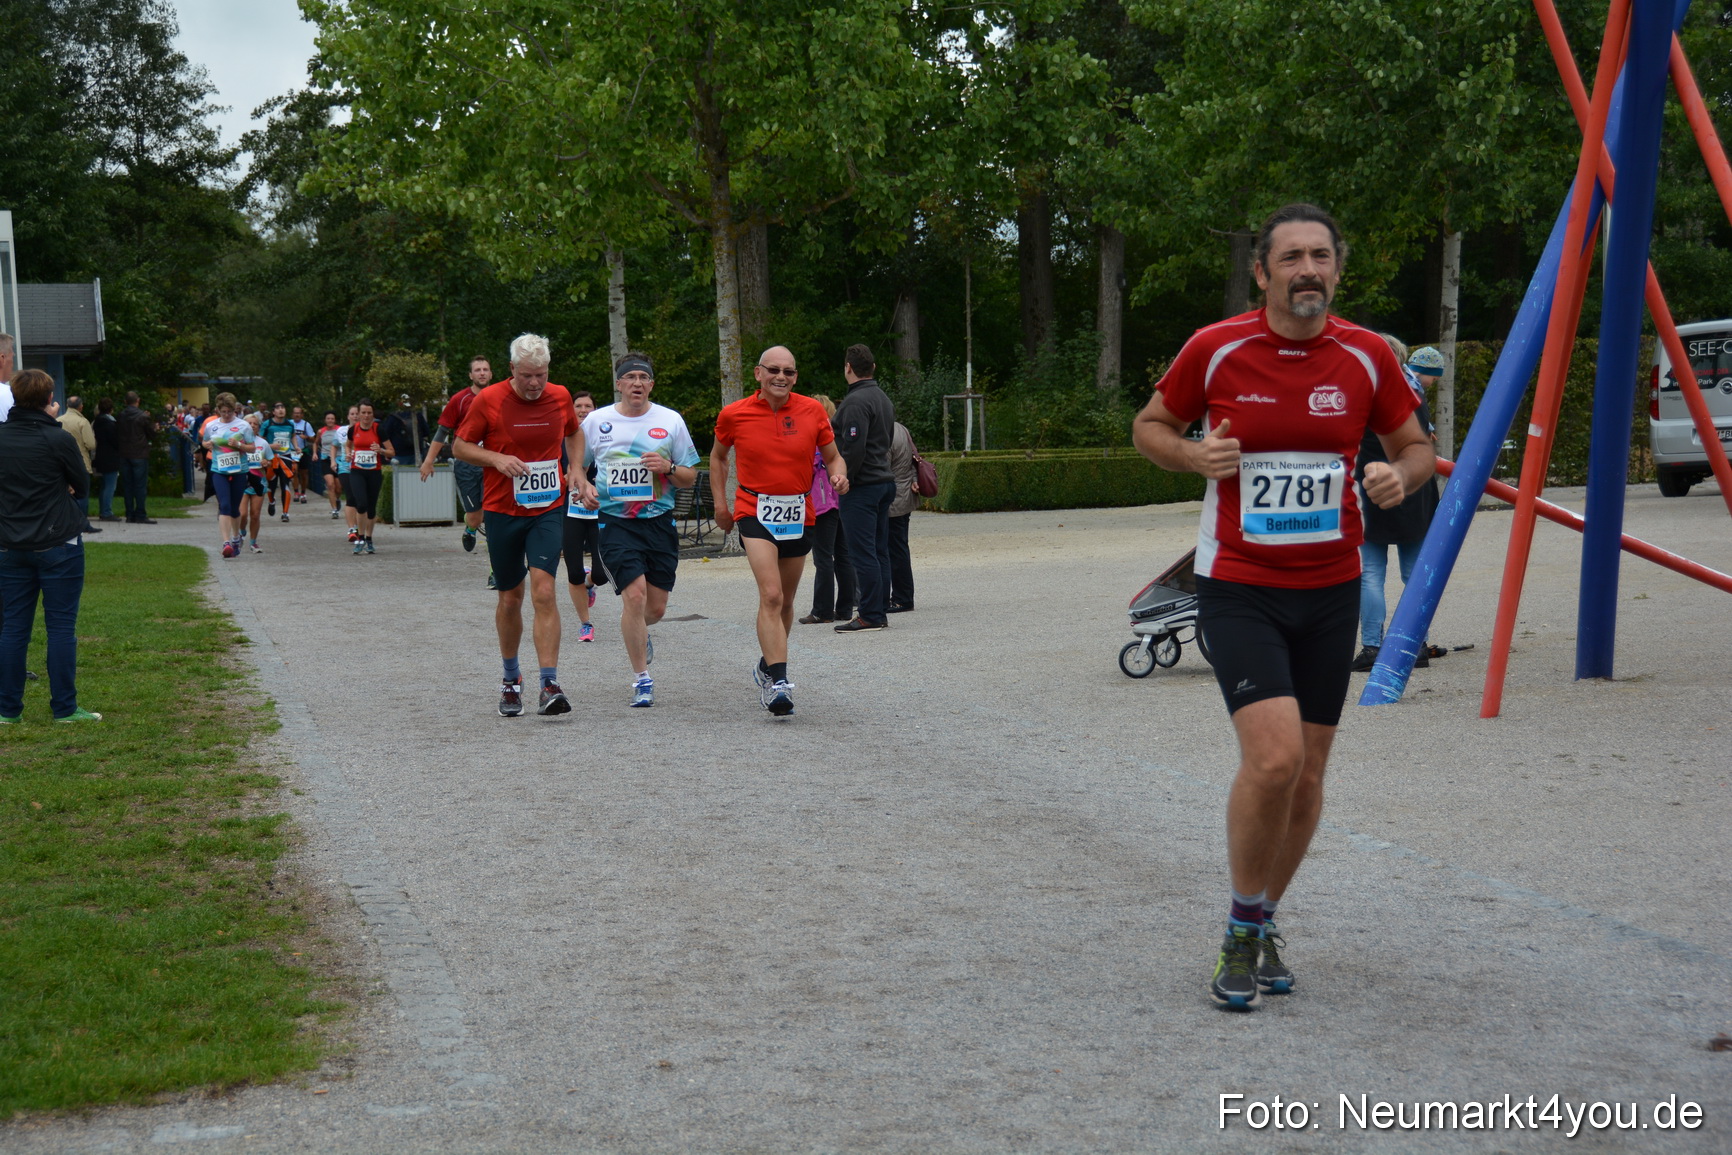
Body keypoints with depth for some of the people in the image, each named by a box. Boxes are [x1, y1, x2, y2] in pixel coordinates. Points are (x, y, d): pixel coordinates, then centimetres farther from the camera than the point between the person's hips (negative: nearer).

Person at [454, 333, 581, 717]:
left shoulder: (560, 397, 2)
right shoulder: (489, 400, -7)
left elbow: (573, 435, 22)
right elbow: (460, 446, 1)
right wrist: (496, 458, -16)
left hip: (548, 510, 1)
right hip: (502, 511, 0)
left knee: (544, 592, -15)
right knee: (511, 598, 9)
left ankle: (550, 686, -17)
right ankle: (511, 678, 30)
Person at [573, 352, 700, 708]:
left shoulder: (671, 421, 5)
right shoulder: (596, 421, 3)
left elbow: (690, 478, 9)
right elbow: (576, 465, 15)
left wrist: (668, 468, -12)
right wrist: (584, 486, -6)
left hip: (659, 522, 2)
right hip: (614, 522, -2)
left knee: (655, 607, 6)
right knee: (634, 593, -17)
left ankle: (637, 635, 44)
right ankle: (641, 679, -4)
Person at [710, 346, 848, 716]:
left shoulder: (812, 411, 0)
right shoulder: (734, 415, -2)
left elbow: (832, 456, 10)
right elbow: (718, 456, 15)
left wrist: (839, 476, -13)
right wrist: (720, 503, 7)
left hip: (799, 515, 3)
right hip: (755, 512, -3)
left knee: (785, 601, 15)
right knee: (771, 595, -20)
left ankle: (767, 666, 38)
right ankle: (778, 682, -25)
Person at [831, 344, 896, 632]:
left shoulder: (855, 401, -15)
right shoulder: (884, 399, 16)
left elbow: (854, 447, -22)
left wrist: (844, 479, -13)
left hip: (862, 487, -10)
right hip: (885, 481, 10)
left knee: (862, 553, -7)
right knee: (879, 551, 12)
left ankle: (870, 616, -7)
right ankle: (881, 611, 15)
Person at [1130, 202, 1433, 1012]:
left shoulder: (1366, 357, -1)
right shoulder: (1216, 350, -7)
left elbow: (1414, 444, 12)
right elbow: (1150, 425, 6)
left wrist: (1402, 476, -12)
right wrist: (1191, 454, -15)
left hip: (1330, 590, 4)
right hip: (1238, 588, -3)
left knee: (1308, 775, 8)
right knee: (1275, 756, -19)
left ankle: (1264, 924, 31)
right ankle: (1242, 933, 2)